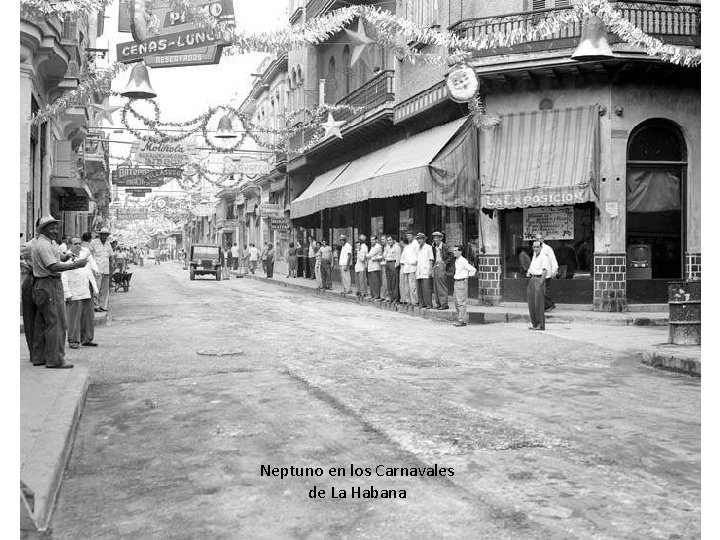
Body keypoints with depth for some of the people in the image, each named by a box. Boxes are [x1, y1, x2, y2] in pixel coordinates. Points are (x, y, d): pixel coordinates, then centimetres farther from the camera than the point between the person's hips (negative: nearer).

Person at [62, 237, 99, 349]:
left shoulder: (85, 253, 15)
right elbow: (64, 278, -10)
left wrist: (95, 289, 16)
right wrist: (67, 294, -16)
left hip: (87, 293, 7)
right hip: (74, 293, -7)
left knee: (88, 316, 8)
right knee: (74, 317, -4)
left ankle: (87, 339, 16)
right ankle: (73, 340, 3)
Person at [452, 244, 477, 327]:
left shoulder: (463, 261, -16)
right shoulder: (456, 261, 10)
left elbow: (473, 270, -17)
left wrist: (468, 275, -7)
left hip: (462, 282, -9)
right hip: (456, 282, 9)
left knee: (461, 302, -5)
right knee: (457, 302, 15)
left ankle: (462, 321, 0)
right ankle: (461, 319, 26)